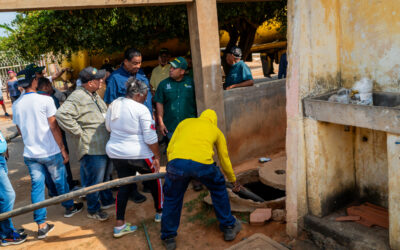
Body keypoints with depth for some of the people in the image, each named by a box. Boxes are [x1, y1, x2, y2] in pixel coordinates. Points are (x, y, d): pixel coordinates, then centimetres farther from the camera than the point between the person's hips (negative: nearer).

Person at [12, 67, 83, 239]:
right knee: (60, 181, 15)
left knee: (37, 186, 8)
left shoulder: (16, 105, 2)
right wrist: (63, 149, -6)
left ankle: (41, 225, 12)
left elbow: (20, 130, 12)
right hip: (50, 152, -4)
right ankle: (69, 207, 36)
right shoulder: (45, 100, -13)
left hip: (30, 154, 4)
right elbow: (54, 127, -13)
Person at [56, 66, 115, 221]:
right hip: (92, 149, -10)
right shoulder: (78, 97, -20)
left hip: (104, 145, 10)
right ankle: (93, 210, 24)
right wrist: (80, 133, -25)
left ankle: (107, 200, 43)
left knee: (105, 177, 24)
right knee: (94, 181, 5)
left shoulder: (94, 94, 11)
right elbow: (62, 115, -32)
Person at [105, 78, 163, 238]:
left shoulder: (114, 105, 3)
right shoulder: (141, 109, -17)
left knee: (124, 185, 15)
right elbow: (150, 138, -17)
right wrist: (157, 156, -8)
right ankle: (160, 212, 34)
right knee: (154, 181, 17)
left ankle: (119, 225, 16)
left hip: (116, 153, 6)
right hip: (139, 154, -6)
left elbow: (108, 127, 15)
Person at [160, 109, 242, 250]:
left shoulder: (185, 122, 32)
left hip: (177, 161, 0)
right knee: (218, 189, 29)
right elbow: (224, 159, 38)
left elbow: (169, 149, 25)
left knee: (172, 198, 24)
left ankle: (168, 238, 34)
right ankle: (228, 227, 41)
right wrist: (233, 180, 52)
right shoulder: (216, 130, 31)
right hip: (202, 163, 0)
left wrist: (172, 169, 40)